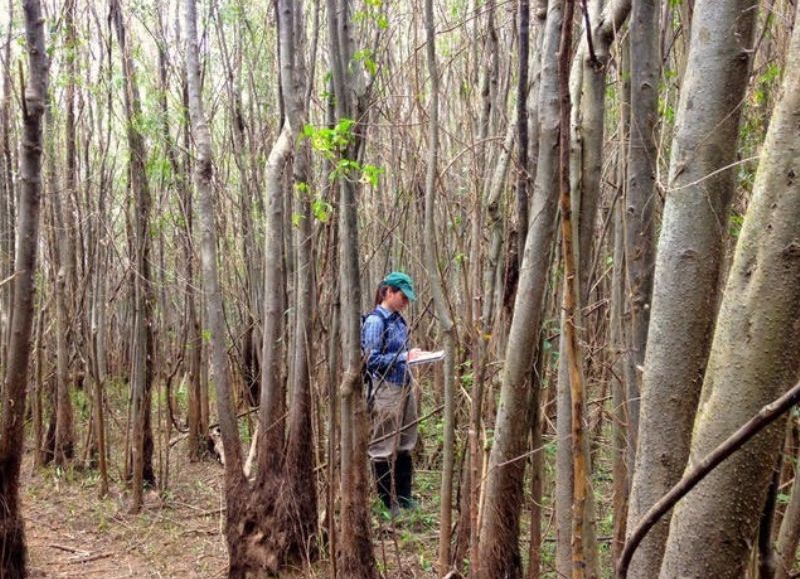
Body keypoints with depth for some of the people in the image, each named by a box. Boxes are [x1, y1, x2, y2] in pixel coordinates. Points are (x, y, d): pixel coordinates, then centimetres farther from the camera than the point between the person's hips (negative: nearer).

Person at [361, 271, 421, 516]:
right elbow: (372, 360, -16)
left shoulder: (398, 319, 11)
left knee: (405, 446, 15)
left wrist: (411, 355, 3)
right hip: (385, 389, -8)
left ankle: (403, 497, 27)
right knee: (384, 448, 3)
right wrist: (404, 357, -17)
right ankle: (387, 503, 13)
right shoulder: (375, 321, -12)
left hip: (405, 387, 8)